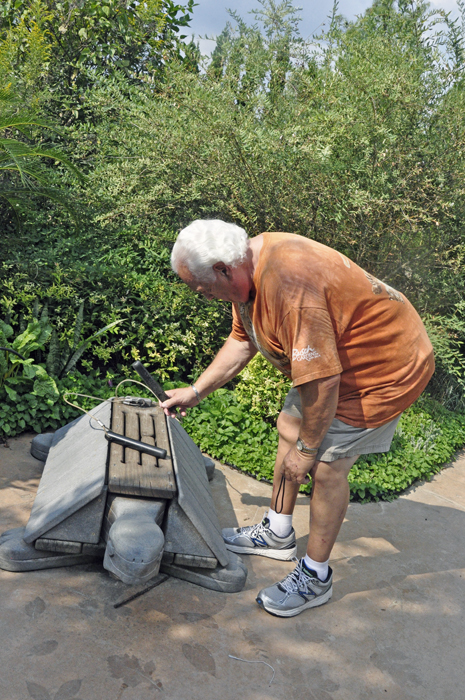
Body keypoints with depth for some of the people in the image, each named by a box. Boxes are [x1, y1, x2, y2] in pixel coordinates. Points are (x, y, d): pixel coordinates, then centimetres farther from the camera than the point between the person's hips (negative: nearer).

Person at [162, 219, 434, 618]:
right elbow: (242, 341, 11)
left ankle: (316, 577, 14)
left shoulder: (289, 284, -36)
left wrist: (307, 449, -19)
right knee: (289, 430, 15)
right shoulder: (248, 267, -4)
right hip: (333, 358, 10)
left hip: (386, 367, -10)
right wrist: (196, 391, 13)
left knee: (326, 466, -7)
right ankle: (278, 534, 34)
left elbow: (322, 379, -33)